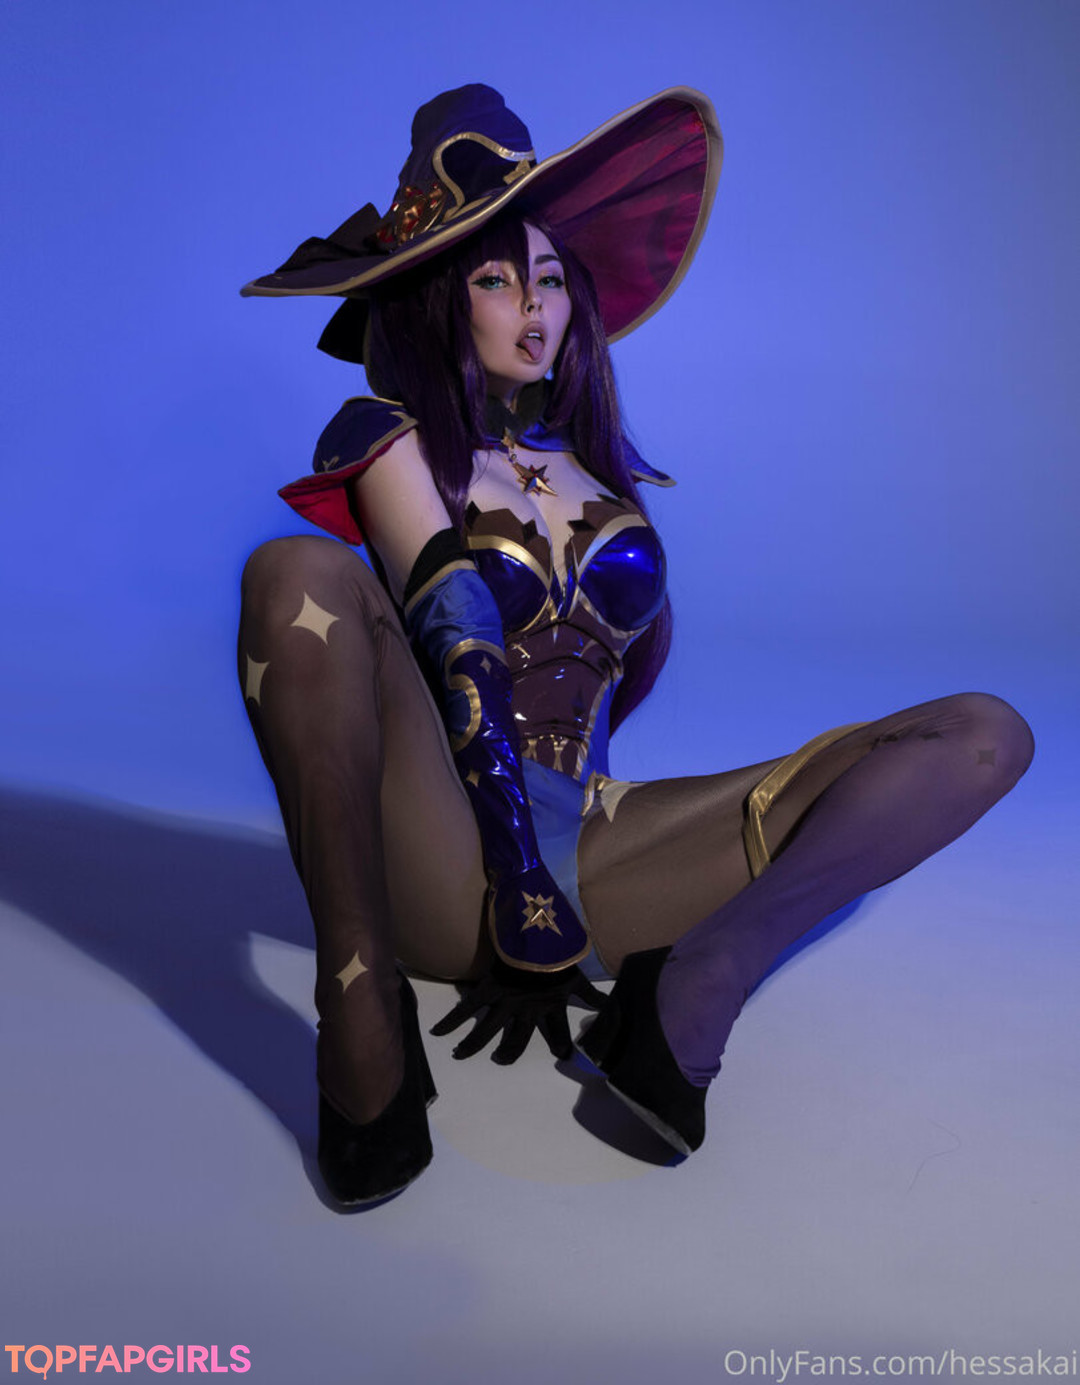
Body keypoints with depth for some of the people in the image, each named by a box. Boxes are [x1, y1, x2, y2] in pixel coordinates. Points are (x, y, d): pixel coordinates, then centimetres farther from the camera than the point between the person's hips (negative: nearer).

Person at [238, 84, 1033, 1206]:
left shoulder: (596, 466, 17)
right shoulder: (387, 438, 2)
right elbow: (460, 659, -11)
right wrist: (530, 906, -18)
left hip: (589, 852, 4)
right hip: (453, 877, -4)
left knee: (987, 735, -6)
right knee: (299, 571, -29)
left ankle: (694, 981, -26)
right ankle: (362, 1005, -27)